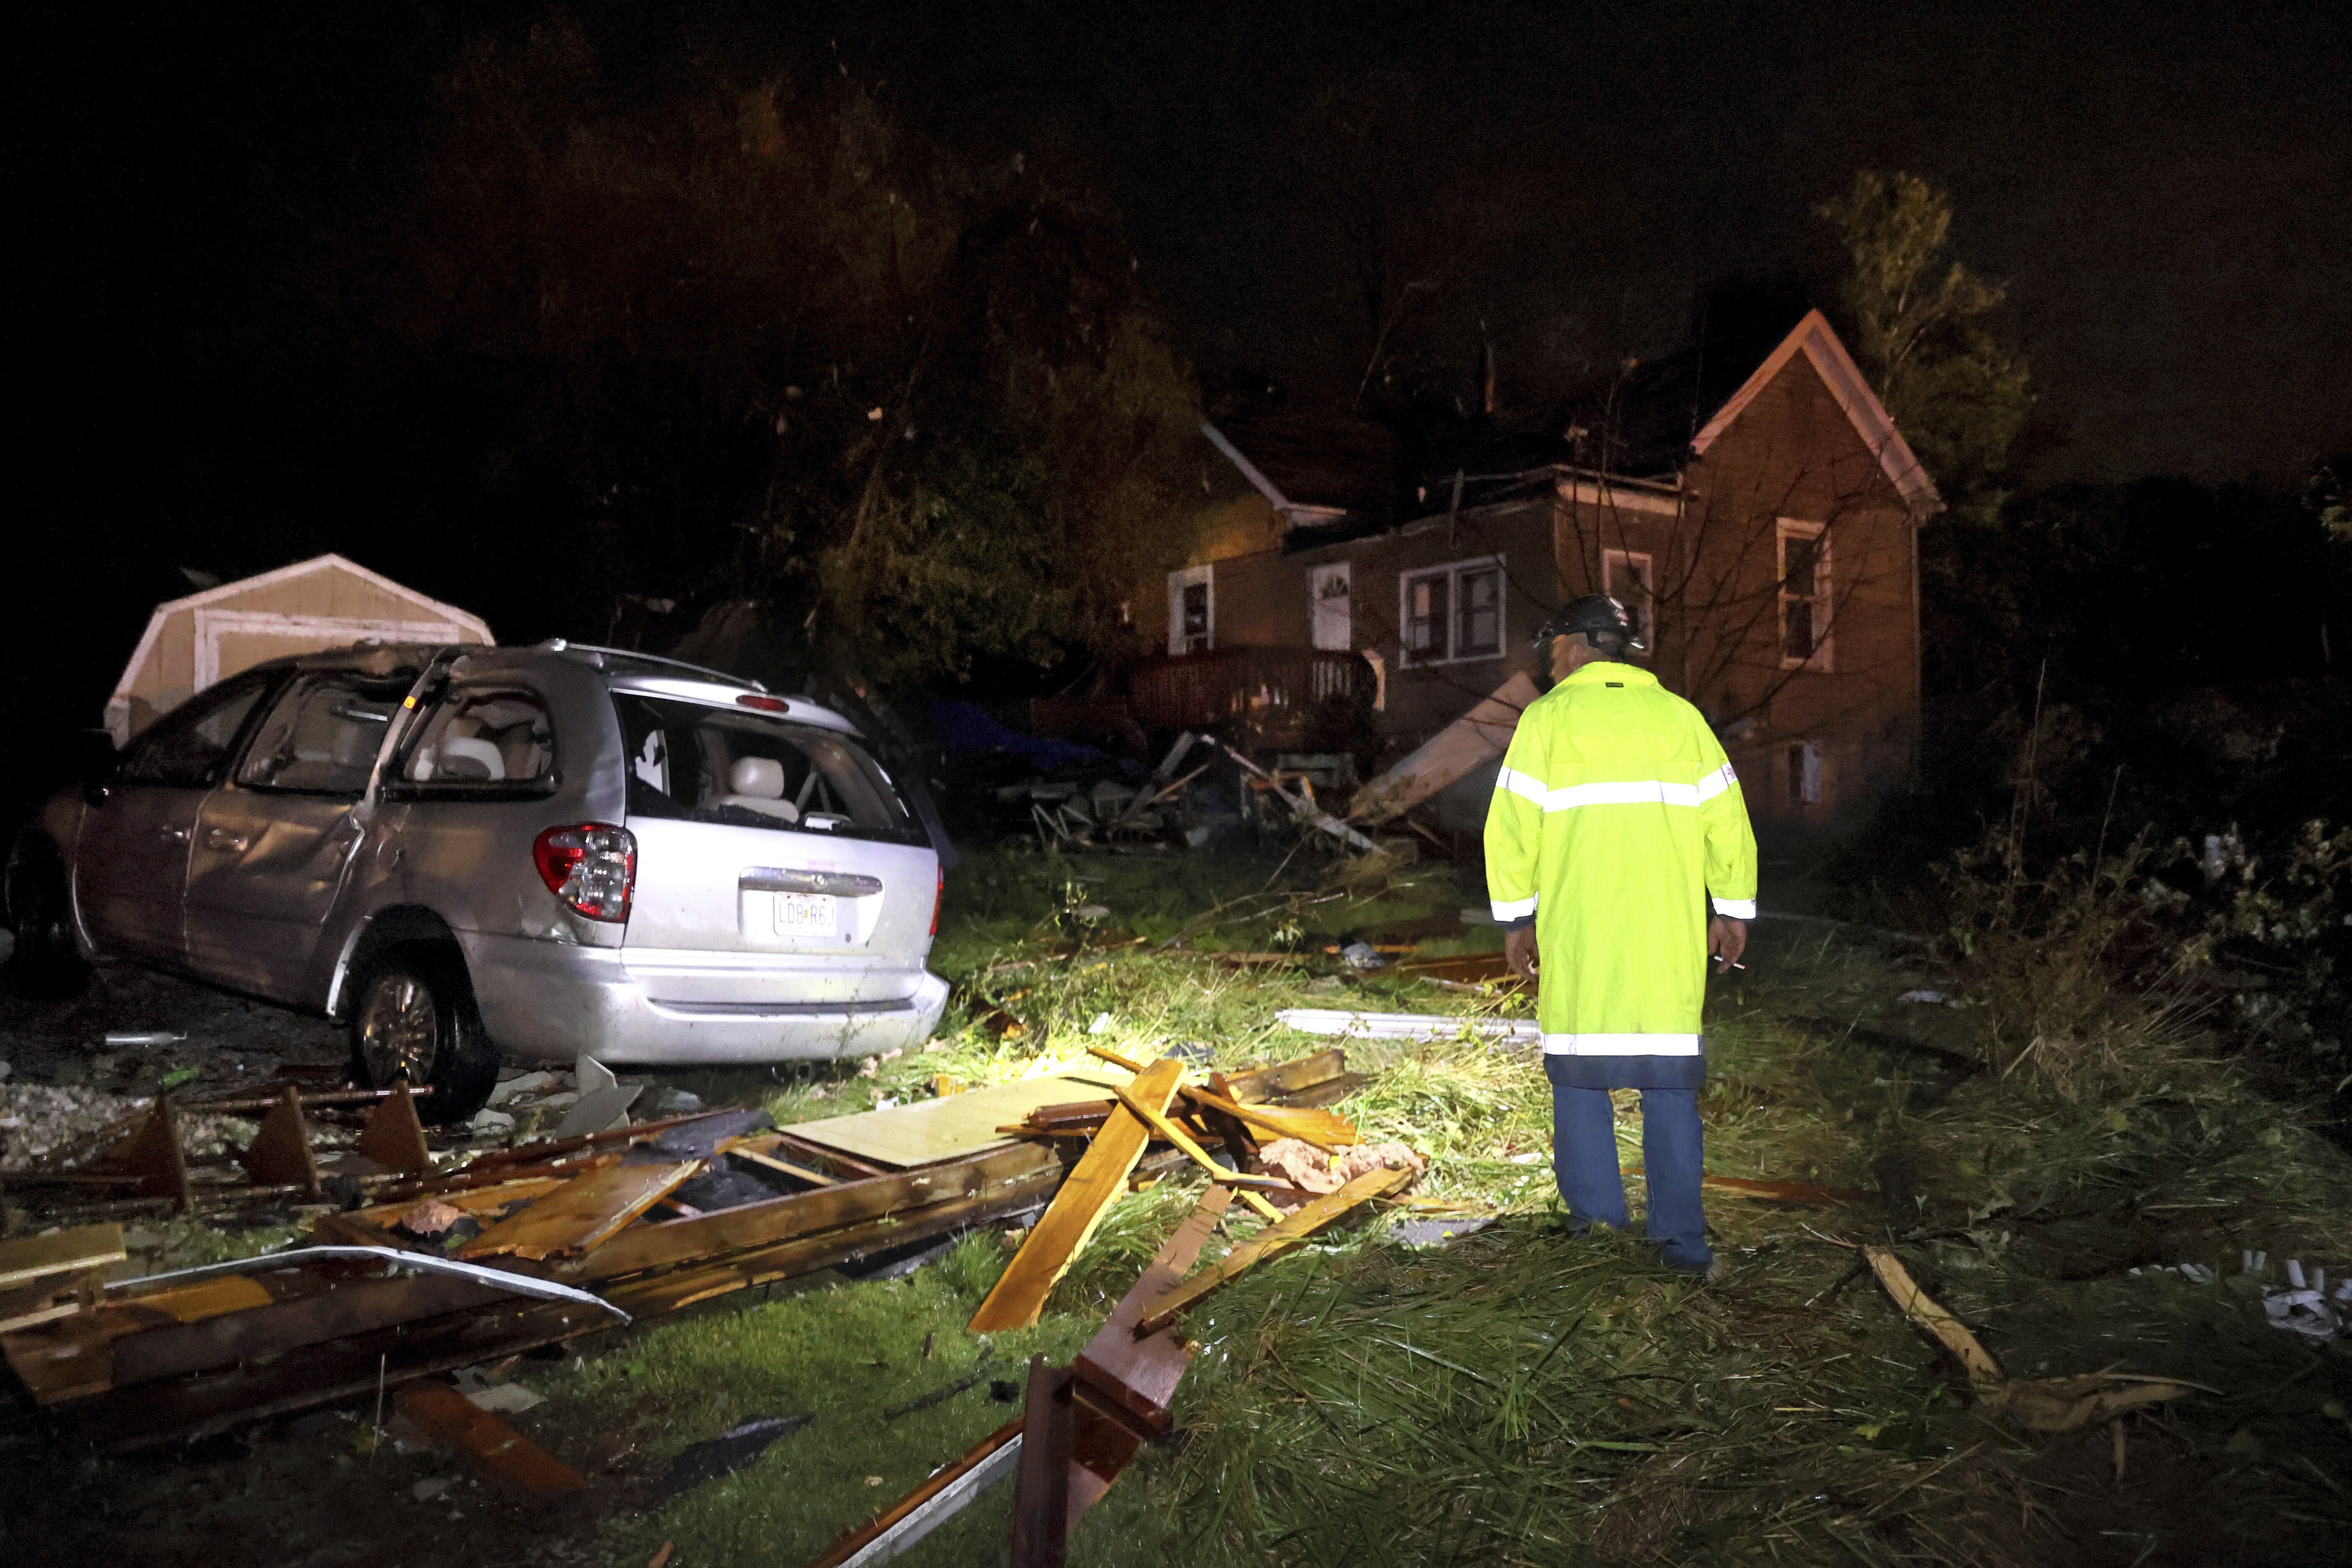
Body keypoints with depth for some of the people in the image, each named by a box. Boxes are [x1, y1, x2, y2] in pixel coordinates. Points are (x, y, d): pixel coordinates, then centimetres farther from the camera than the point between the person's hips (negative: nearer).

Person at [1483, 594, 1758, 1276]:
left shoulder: (1548, 717, 0)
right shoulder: (1678, 715, 7)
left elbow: (1512, 826, -3)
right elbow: (1727, 819, 8)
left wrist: (1516, 916, 5)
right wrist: (1732, 910, 16)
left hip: (1575, 933, -2)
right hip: (1669, 937, 2)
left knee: (1579, 1070, 10)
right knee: (1670, 1078, 5)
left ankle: (1595, 1218, 12)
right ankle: (1682, 1240, 6)